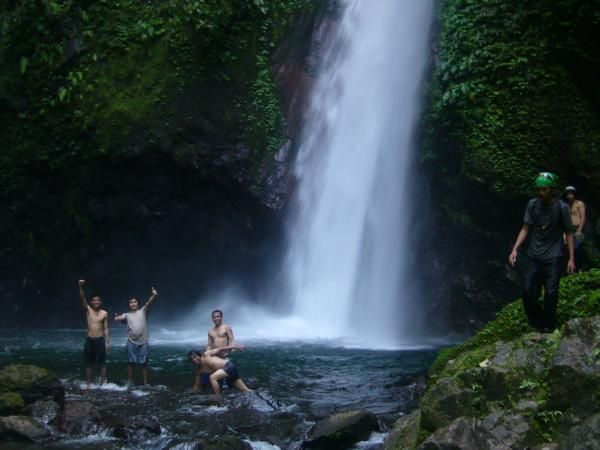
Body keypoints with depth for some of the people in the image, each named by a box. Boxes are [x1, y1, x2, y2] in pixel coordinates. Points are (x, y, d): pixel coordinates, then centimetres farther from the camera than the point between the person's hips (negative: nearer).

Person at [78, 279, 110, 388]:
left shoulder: (104, 313, 1)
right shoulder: (88, 310, 1)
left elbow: (106, 328, 3)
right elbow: (82, 298, -14)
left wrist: (107, 342, -2)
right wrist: (81, 287, -31)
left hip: (100, 340, -1)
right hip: (89, 340, 1)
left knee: (102, 363, 3)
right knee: (89, 363, 7)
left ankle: (103, 383, 11)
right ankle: (88, 384, 15)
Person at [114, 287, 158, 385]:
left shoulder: (143, 311, 5)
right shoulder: (127, 315, 11)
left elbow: (150, 302, -12)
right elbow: (117, 318, -7)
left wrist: (154, 295, -32)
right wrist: (117, 317, -32)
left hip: (143, 342, -2)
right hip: (131, 342, 2)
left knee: (144, 363, 3)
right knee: (130, 362, 8)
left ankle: (145, 383, 8)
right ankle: (129, 382, 17)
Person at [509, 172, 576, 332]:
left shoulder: (561, 208, -6)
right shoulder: (532, 204, -1)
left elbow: (569, 233, 0)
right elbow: (525, 229, 4)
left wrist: (571, 259, -4)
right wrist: (515, 249, -7)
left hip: (552, 258, -3)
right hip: (533, 257, 3)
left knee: (550, 294, -3)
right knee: (528, 293, 0)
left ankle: (548, 329, 12)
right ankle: (537, 323, 20)